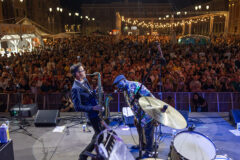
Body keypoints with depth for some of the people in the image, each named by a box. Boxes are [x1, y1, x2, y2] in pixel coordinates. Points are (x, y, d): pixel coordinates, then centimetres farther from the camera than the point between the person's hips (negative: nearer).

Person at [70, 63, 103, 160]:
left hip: (97, 111, 9)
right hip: (92, 114, -8)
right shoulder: (75, 88, -23)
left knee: (99, 133, 22)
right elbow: (77, 107, -25)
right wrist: (93, 108, -27)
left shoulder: (84, 80, 4)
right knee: (100, 136, 0)